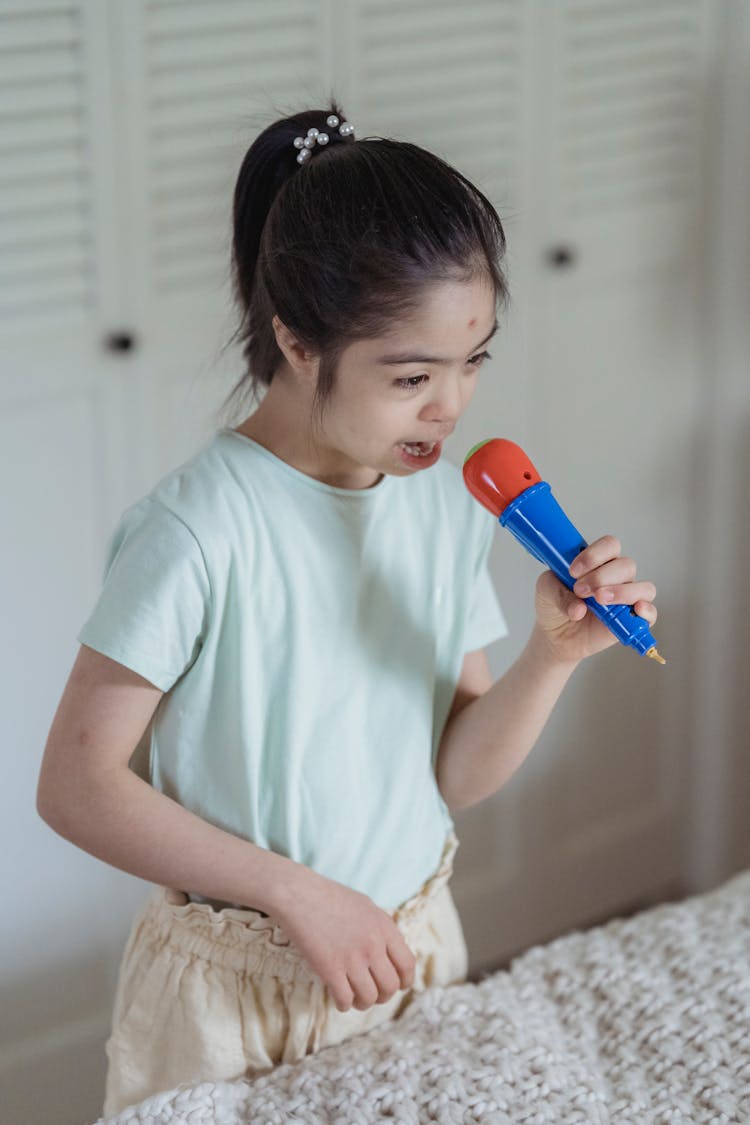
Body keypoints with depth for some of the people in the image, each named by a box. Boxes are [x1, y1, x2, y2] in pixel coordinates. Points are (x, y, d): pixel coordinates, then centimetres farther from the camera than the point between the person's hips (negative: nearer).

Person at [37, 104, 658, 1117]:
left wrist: (553, 656, -18)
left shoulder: (446, 501, -3)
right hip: (237, 993, -5)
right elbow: (76, 784, -19)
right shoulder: (202, 528, -22)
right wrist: (298, 894, -21)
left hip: (415, 947, 5)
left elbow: (456, 775, 0)